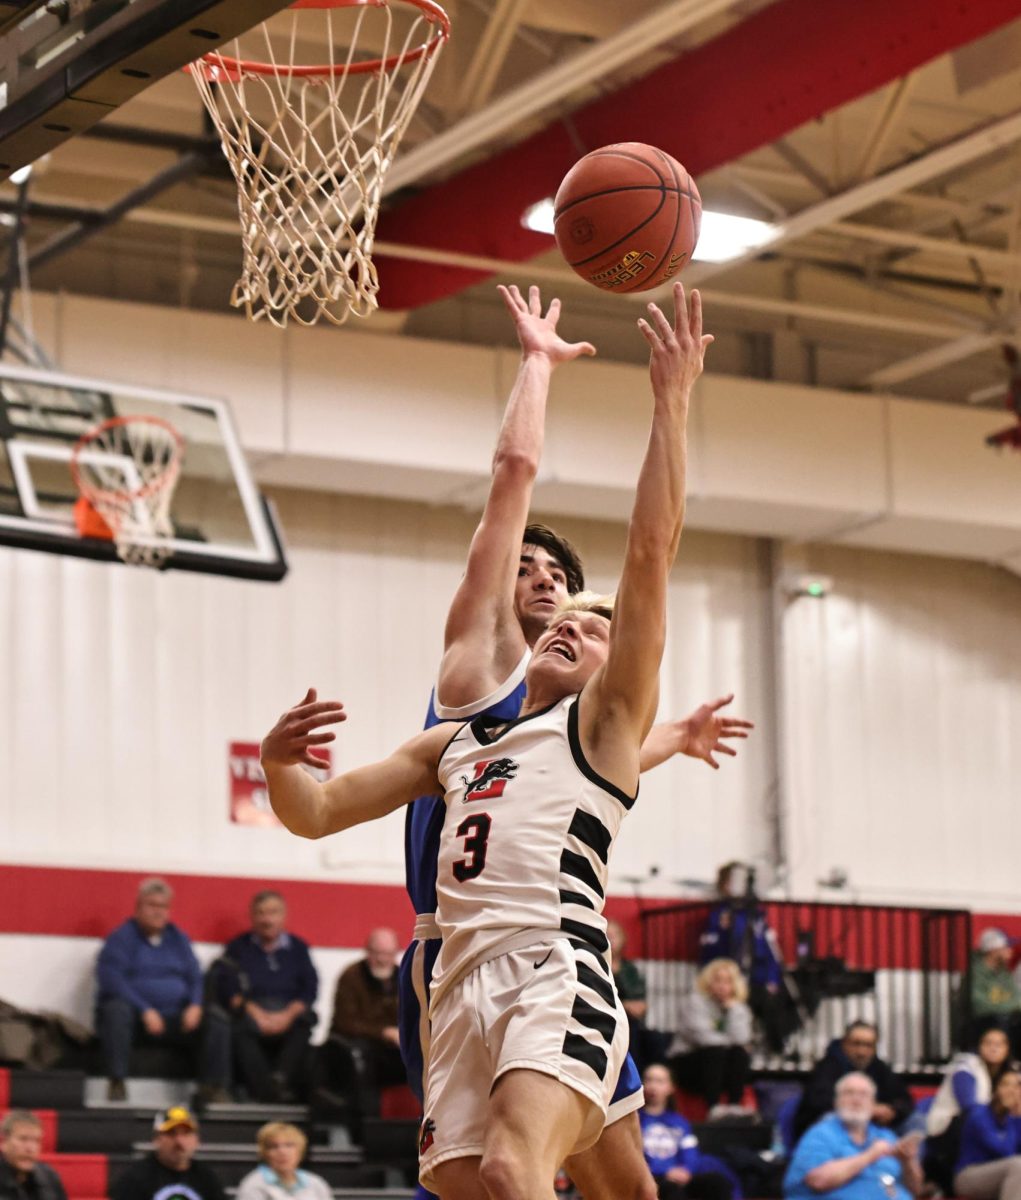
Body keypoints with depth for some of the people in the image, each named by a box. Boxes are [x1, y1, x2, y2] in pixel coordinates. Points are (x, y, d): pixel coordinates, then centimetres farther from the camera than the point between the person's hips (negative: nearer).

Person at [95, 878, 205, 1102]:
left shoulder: (178, 939, 17)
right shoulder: (122, 938, 1)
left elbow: (195, 977, 12)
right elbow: (111, 980, -12)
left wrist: (195, 1005, -11)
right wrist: (144, 1010, -21)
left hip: (172, 1018, 4)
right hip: (134, 1013, -4)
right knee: (116, 1010, -38)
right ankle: (116, 1082, -39)